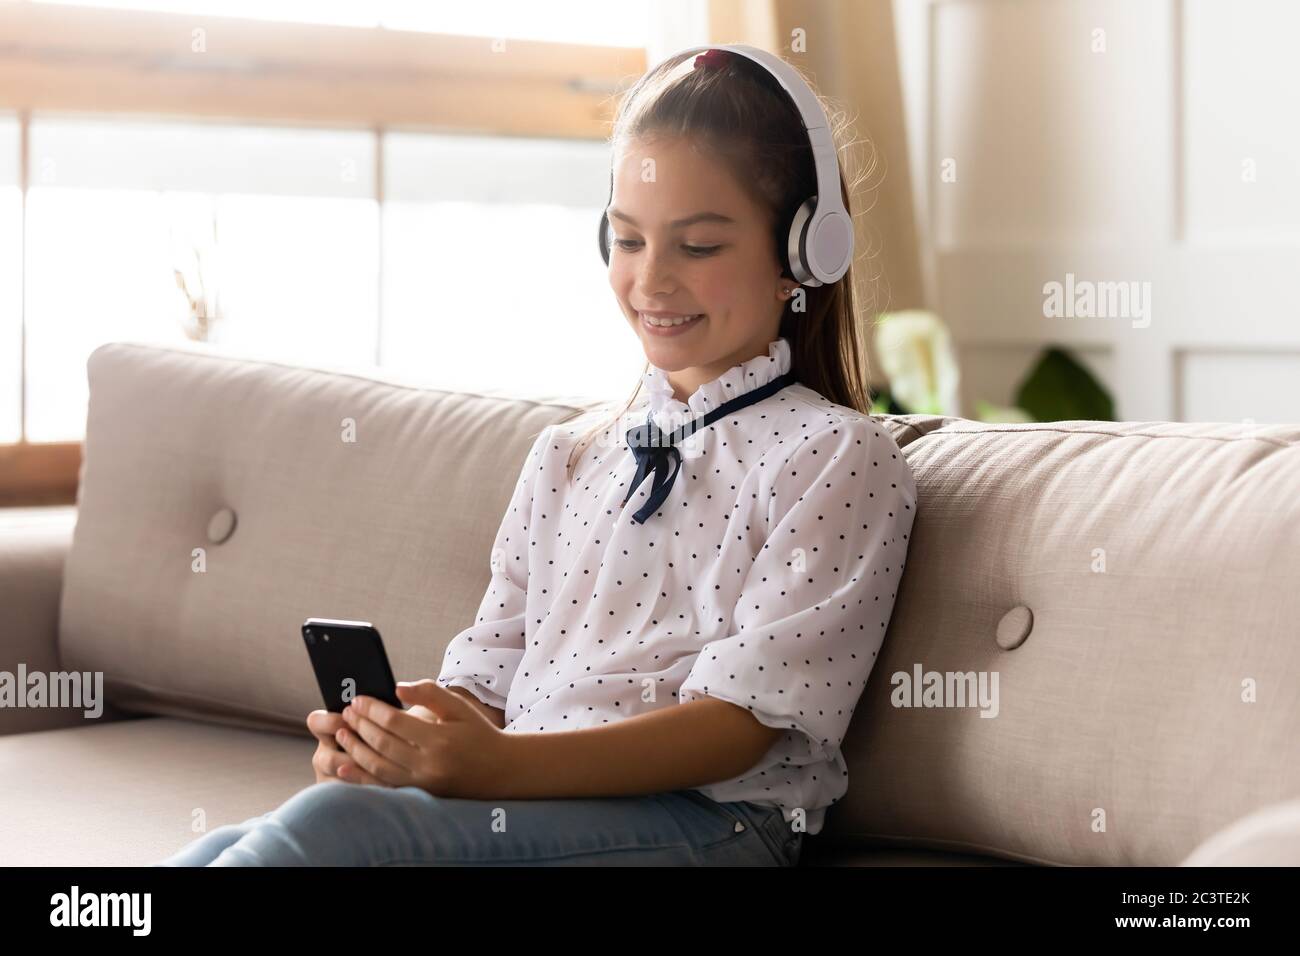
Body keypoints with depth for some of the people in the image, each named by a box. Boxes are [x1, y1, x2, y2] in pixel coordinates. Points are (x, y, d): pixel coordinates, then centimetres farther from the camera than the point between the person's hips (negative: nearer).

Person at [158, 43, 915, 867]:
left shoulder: (838, 456, 1)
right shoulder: (567, 454, 22)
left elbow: (739, 721, -10)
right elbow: (490, 675, 17)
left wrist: (498, 764, -24)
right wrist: (402, 741, -9)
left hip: (705, 820, -6)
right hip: (521, 803, 6)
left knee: (330, 827, -29)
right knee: (216, 852, -22)